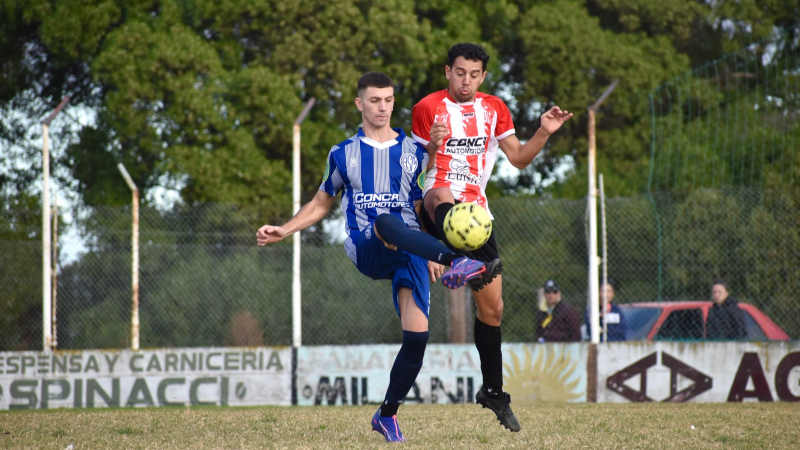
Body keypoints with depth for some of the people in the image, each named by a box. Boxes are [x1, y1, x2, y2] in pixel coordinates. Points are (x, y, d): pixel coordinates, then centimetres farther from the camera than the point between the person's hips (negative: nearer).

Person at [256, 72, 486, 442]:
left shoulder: (414, 152, 14)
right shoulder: (343, 154, 13)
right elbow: (322, 203, 25)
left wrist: (430, 256, 11)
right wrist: (284, 230, 14)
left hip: (408, 251, 2)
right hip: (365, 251, -2)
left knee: (416, 335, -15)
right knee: (384, 221, -40)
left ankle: (387, 414, 4)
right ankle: (457, 262, -61)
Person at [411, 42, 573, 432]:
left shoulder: (494, 109, 14)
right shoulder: (428, 108, 2)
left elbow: (518, 158, 19)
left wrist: (544, 133, 2)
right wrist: (431, 145, -19)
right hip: (437, 201, -4)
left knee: (492, 307, 4)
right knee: (444, 196, -45)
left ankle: (493, 391, 17)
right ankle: (472, 264, -74)